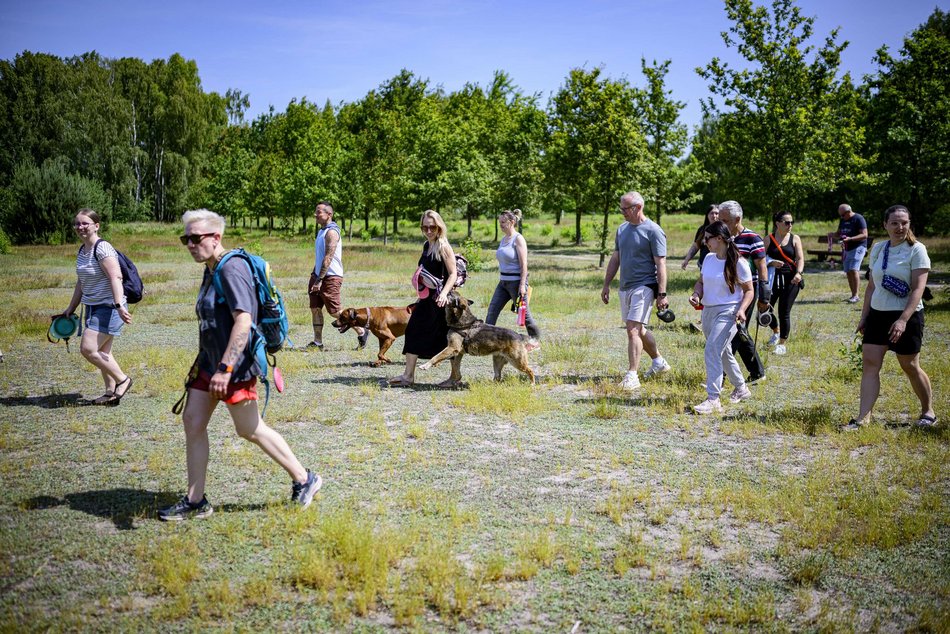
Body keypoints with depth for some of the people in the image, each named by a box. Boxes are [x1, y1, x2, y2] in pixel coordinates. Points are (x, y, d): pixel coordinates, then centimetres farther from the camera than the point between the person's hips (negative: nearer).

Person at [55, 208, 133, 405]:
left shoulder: (102, 249, -16)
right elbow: (81, 283, 22)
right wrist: (71, 308, 25)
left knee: (88, 348, -15)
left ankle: (122, 380, 0)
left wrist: (119, 306, -36)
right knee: (102, 352, 11)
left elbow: (115, 278, -26)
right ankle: (111, 393, 18)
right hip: (92, 307, 9)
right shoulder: (82, 251, 13)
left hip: (108, 307, -9)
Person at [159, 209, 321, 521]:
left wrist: (225, 368, -32)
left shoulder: (232, 269, -19)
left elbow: (243, 321, -27)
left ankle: (304, 480, 19)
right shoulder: (210, 271, 12)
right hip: (209, 361, 10)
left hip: (235, 365, -10)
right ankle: (195, 501, 16)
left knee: (249, 429, 3)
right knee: (192, 421, 7)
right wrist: (206, 361, 24)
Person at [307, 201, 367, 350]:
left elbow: (328, 258, -22)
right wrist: (314, 276, 20)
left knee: (335, 311, -5)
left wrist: (319, 280, -24)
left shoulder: (331, 232, -16)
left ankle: (361, 332, 10)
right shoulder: (322, 230, 15)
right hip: (319, 276, 9)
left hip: (331, 277, -9)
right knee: (315, 308, 5)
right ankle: (317, 342, 10)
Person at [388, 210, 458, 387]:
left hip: (440, 299, -9)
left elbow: (453, 274, -15)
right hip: (427, 298, 9)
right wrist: (421, 293, 24)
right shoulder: (426, 245, 13)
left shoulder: (443, 246, -10)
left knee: (449, 338, -2)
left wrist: (444, 293, -28)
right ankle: (408, 376, 12)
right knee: (414, 331, 7)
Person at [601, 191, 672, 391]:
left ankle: (632, 376, -13)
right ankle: (659, 362, 36)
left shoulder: (653, 231, -11)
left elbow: (661, 264, -13)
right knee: (639, 330, 16)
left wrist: (662, 294, -18)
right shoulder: (622, 229, 11)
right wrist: (606, 285, 16)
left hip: (644, 286, -8)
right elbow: (615, 259, 18)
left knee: (633, 329, -15)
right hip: (625, 287, 8)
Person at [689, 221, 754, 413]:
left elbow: (749, 290, -5)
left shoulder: (738, 263, -11)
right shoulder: (708, 258, 7)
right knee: (723, 353, 19)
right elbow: (701, 281, 17)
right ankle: (741, 388, 39)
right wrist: (696, 294, -5)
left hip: (727, 313, -8)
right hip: (708, 311, 8)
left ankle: (713, 400, -20)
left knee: (712, 351, -20)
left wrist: (742, 309, -21)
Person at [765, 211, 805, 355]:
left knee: (784, 312, -2)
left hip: (790, 279, -1)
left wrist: (799, 273, -23)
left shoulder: (795, 239, 3)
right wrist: (771, 263, -19)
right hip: (772, 278, 1)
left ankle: (782, 344, 11)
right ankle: (776, 331, 32)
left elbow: (800, 258, -5)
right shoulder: (769, 239, 3)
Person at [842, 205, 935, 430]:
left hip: (906, 316, -5)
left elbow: (918, 288, -16)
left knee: (910, 367, 4)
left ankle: (928, 411, 26)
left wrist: (903, 320, -25)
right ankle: (863, 418, -5)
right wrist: (864, 316, 12)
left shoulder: (916, 250, -9)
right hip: (877, 314, 5)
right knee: (869, 364, -4)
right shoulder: (878, 249, 9)